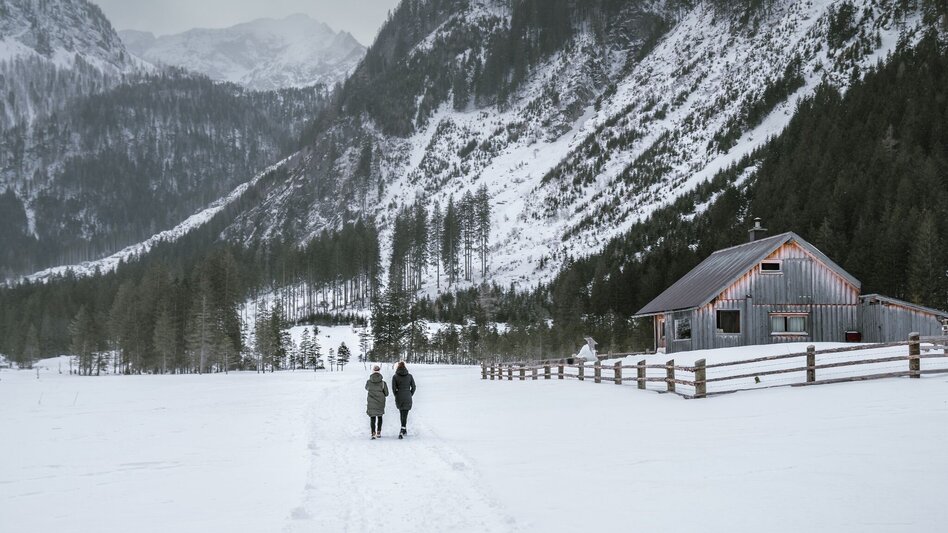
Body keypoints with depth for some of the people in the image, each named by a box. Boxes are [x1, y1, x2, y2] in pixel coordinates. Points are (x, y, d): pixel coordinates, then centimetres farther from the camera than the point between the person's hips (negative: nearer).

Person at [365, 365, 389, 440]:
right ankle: (378, 432, 21)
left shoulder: (369, 382, -11)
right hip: (380, 403, 0)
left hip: (371, 403, 0)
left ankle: (373, 433, -5)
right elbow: (386, 393, -4)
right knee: (380, 417, 21)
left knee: (372, 418, 8)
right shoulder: (383, 383, -14)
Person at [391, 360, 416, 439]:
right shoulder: (409, 376, 0)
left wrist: (396, 395, 9)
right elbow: (413, 387, 1)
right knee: (405, 415, -3)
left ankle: (405, 430, 28)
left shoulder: (395, 377, -4)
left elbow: (393, 388, -7)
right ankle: (402, 431, -19)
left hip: (399, 398, 1)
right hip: (407, 398, 0)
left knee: (402, 414, 21)